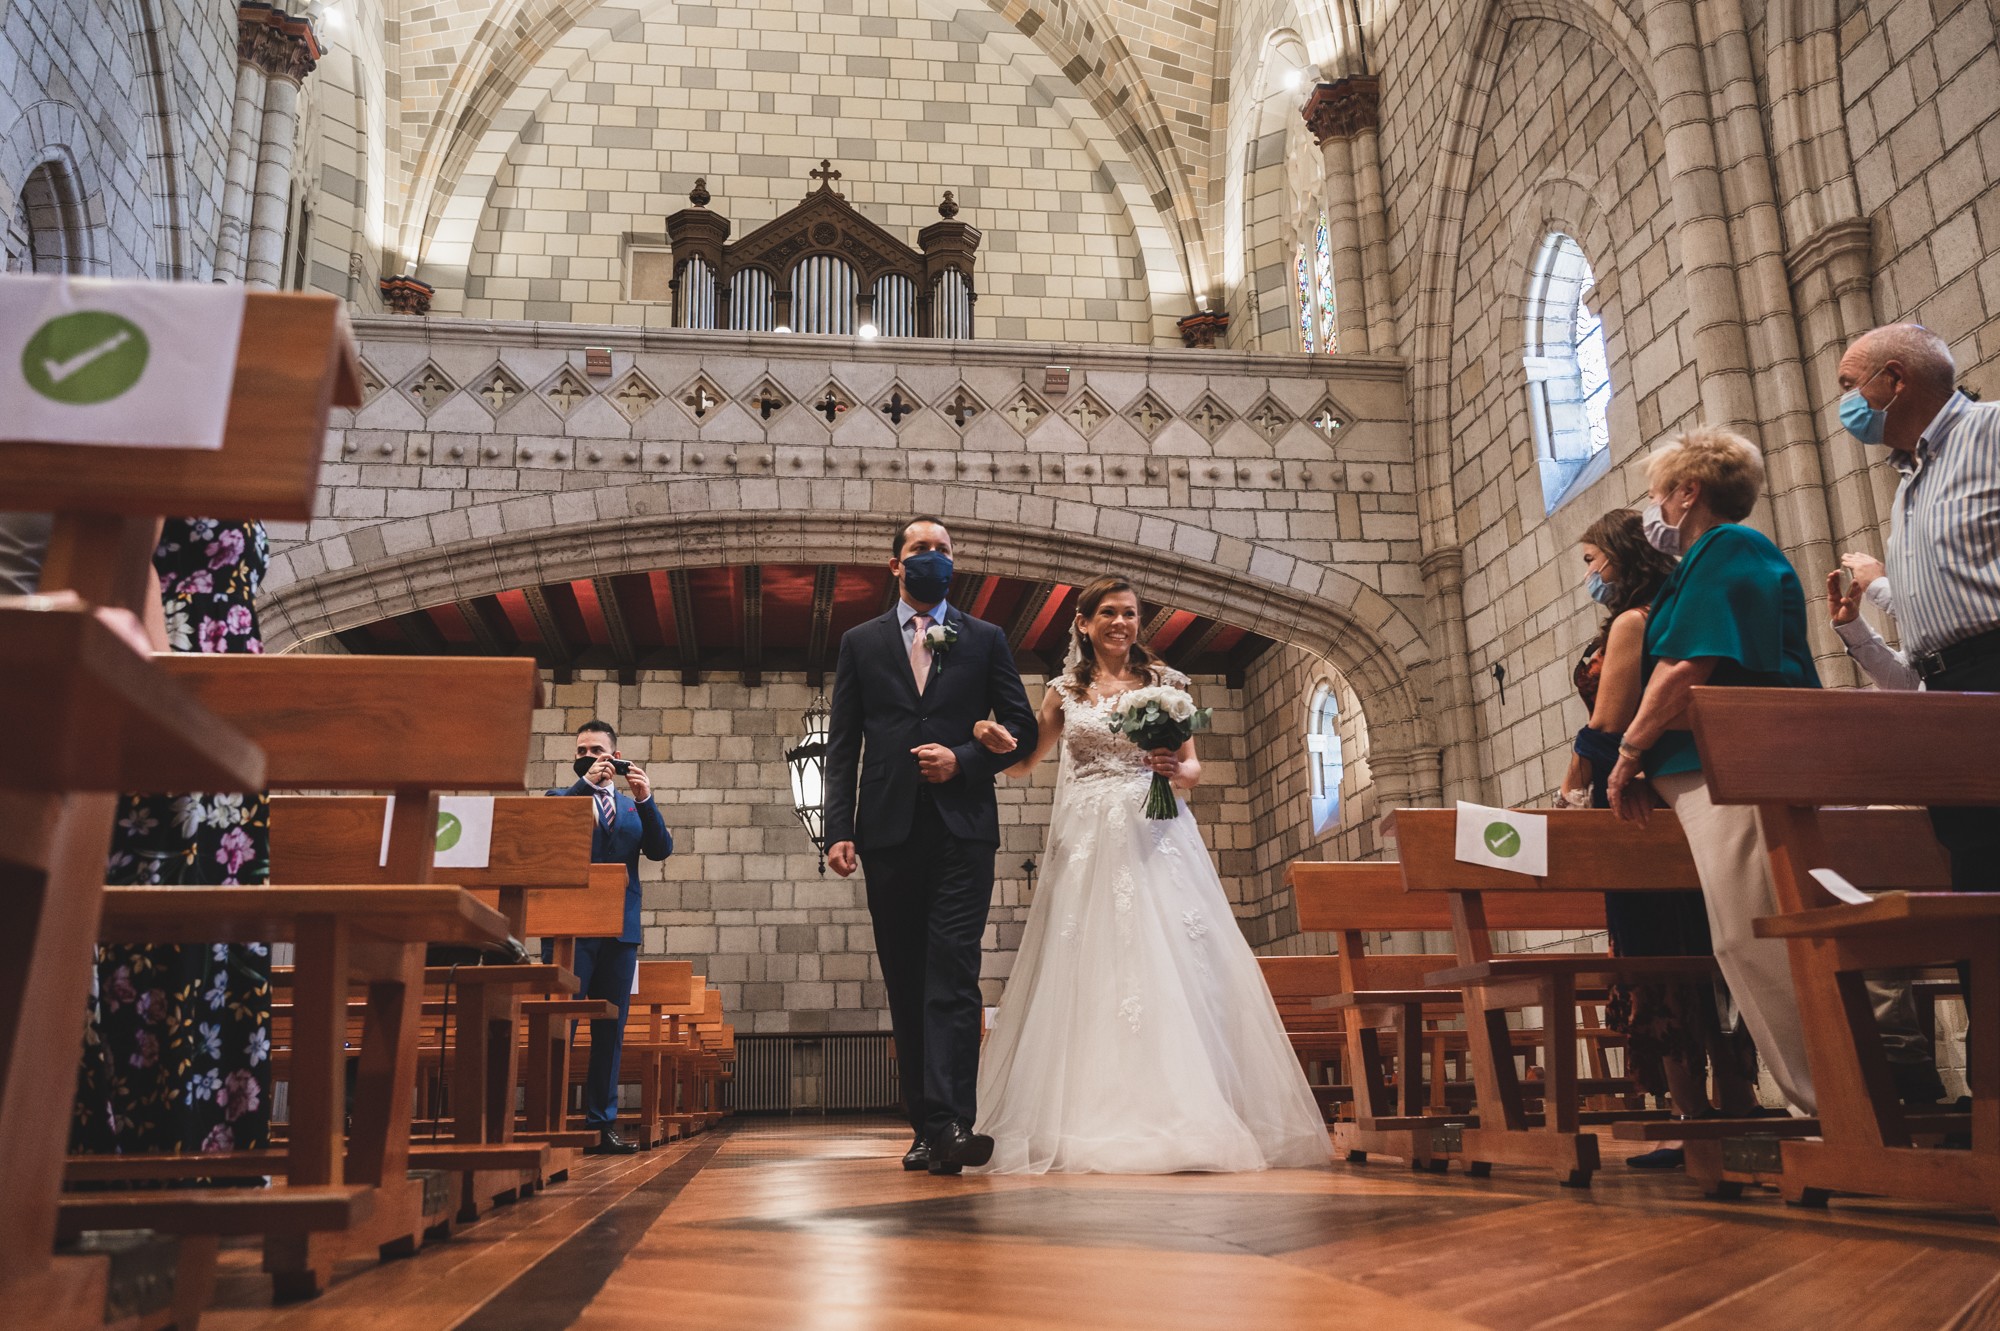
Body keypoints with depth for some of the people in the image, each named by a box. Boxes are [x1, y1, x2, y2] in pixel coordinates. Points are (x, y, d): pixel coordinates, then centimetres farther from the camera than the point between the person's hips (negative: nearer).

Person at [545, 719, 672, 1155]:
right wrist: (585, 783, -14)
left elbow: (661, 849, 4)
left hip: (620, 929, 4)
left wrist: (645, 800, -10)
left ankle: (602, 1121, 11)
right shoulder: (561, 799, 10)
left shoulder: (633, 807, 18)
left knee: (611, 1029, 5)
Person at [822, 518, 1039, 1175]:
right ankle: (926, 1126, 12)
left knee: (952, 977, -12)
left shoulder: (985, 640, 12)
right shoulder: (860, 642, 14)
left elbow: (1021, 728, 10)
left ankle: (952, 1123, -17)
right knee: (905, 983, 5)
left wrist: (963, 759, -8)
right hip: (890, 832, 2)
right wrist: (839, 830, -3)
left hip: (962, 831, -2)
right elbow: (842, 745, 8)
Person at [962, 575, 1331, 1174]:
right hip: (1088, 841, 1)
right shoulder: (1066, 690, 11)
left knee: (1167, 962, -8)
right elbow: (1027, 762, 17)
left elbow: (1194, 767, 9)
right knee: (1088, 964, -4)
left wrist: (1178, 770, -14)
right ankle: (1092, 1118, 2)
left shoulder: (1165, 682, 9)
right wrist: (999, 742, -4)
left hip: (1155, 834, -1)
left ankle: (1180, 1113, -3)